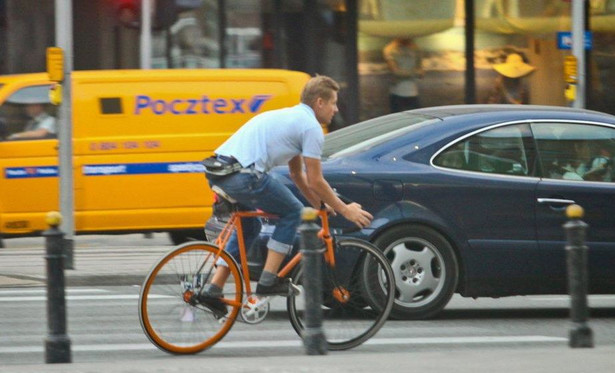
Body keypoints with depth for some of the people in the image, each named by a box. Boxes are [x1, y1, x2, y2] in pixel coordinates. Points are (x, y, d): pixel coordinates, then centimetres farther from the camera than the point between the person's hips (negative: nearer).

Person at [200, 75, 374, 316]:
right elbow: (315, 181, 2)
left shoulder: (290, 116, 30)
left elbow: (297, 174, 39)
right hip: (244, 175, -9)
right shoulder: (311, 127, 1)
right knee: (292, 212, 10)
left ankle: (213, 289, 17)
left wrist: (320, 205, 44)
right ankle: (269, 280, 7)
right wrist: (344, 210, 13)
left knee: (248, 226, 26)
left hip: (218, 173, 9)